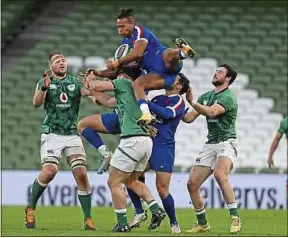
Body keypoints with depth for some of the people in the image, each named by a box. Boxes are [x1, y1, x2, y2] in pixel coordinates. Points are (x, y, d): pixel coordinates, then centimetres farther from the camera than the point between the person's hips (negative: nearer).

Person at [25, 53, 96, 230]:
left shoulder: (75, 82, 10)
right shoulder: (45, 82, 5)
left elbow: (88, 92, -8)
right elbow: (36, 103, -11)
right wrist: (44, 87, -30)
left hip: (73, 134, 2)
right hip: (52, 134, -2)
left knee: (82, 174, -10)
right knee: (49, 171, -20)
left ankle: (88, 219, -3)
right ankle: (31, 208, 2)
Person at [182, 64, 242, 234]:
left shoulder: (228, 97, -9)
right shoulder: (206, 96, 16)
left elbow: (211, 112, -26)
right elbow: (189, 118, 14)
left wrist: (192, 102, -27)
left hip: (226, 142, -8)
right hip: (210, 144, 8)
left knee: (220, 175, -35)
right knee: (192, 184, 1)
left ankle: (236, 219, -32)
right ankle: (202, 224, 16)